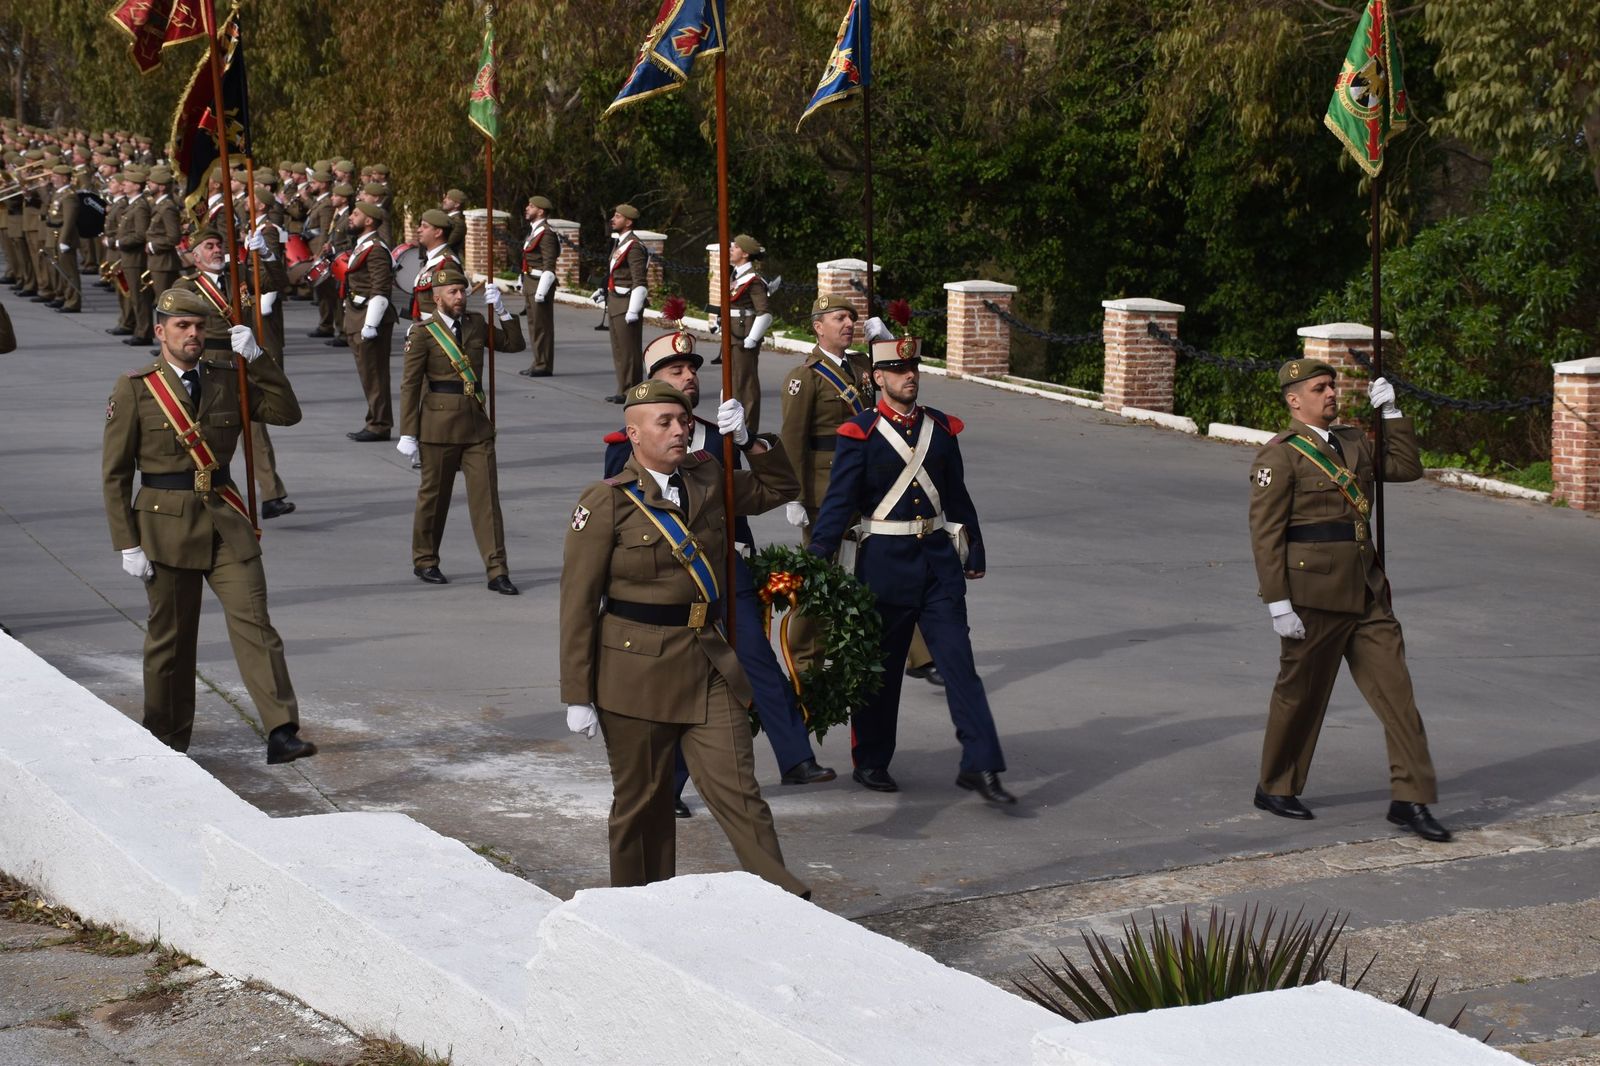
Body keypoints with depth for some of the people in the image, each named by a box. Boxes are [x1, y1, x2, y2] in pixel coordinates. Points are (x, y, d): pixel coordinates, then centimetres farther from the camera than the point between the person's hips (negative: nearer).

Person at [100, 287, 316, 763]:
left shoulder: (227, 377, 7)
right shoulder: (134, 388, -3)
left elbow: (287, 413, 0)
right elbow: (115, 474, -3)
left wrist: (256, 359, -10)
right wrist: (127, 544, -8)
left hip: (225, 519, 2)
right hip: (166, 523, -2)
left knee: (253, 621, -8)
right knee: (170, 635, 7)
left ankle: (281, 733, -12)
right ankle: (166, 744, 22)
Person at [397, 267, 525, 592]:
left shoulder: (476, 324, 9)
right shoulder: (423, 332, -6)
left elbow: (515, 343, 13)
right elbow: (410, 385, -7)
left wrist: (500, 310, 0)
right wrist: (408, 434, -10)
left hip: (477, 422, 4)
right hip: (440, 424, -4)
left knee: (486, 495, -2)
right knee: (434, 494, 9)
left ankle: (497, 571, -3)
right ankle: (425, 561, 26)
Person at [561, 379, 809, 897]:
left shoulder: (707, 481, 8)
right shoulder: (606, 502, -8)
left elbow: (778, 488, 25)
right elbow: (578, 603, -8)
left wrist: (755, 440, 5)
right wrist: (578, 695, -10)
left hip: (708, 667, 4)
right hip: (638, 670, -3)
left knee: (737, 790, -4)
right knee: (642, 800, 9)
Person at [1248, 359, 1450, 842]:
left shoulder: (1352, 442, 15)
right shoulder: (1280, 456, -8)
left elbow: (1407, 467, 19)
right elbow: (1265, 534, -12)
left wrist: (1390, 413, 10)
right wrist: (1278, 604, -17)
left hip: (1365, 590, 7)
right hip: (1313, 595, -7)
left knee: (1395, 689, 2)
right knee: (1300, 692, 6)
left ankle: (1410, 798, 5)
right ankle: (1275, 788, 24)